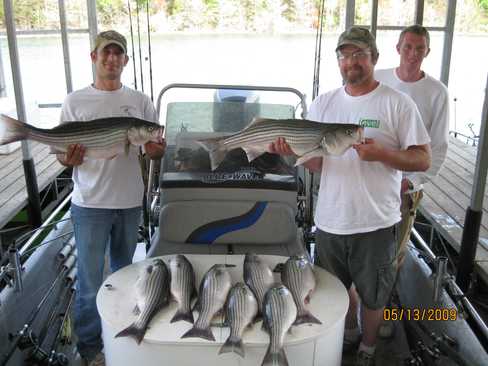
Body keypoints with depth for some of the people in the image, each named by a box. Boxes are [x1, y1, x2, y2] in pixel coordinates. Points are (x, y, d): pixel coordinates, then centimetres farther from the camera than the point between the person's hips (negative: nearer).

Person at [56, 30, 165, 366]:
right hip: (90, 204, -2)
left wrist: (156, 150, -18)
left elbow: (156, 151, 6)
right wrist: (69, 159, -21)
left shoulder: (140, 102, 4)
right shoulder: (76, 101, 0)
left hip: (130, 202, 2)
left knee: (124, 272, 19)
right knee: (90, 279, 4)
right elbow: (61, 153, 2)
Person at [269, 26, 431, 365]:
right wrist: (294, 148, -15)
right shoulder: (323, 103, 5)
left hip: (376, 223, -4)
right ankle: (348, 332, 50)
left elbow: (423, 160, -8)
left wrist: (380, 153, -25)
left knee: (372, 296, 14)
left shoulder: (398, 103, -7)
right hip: (330, 220, 4)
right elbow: (316, 164, 6)